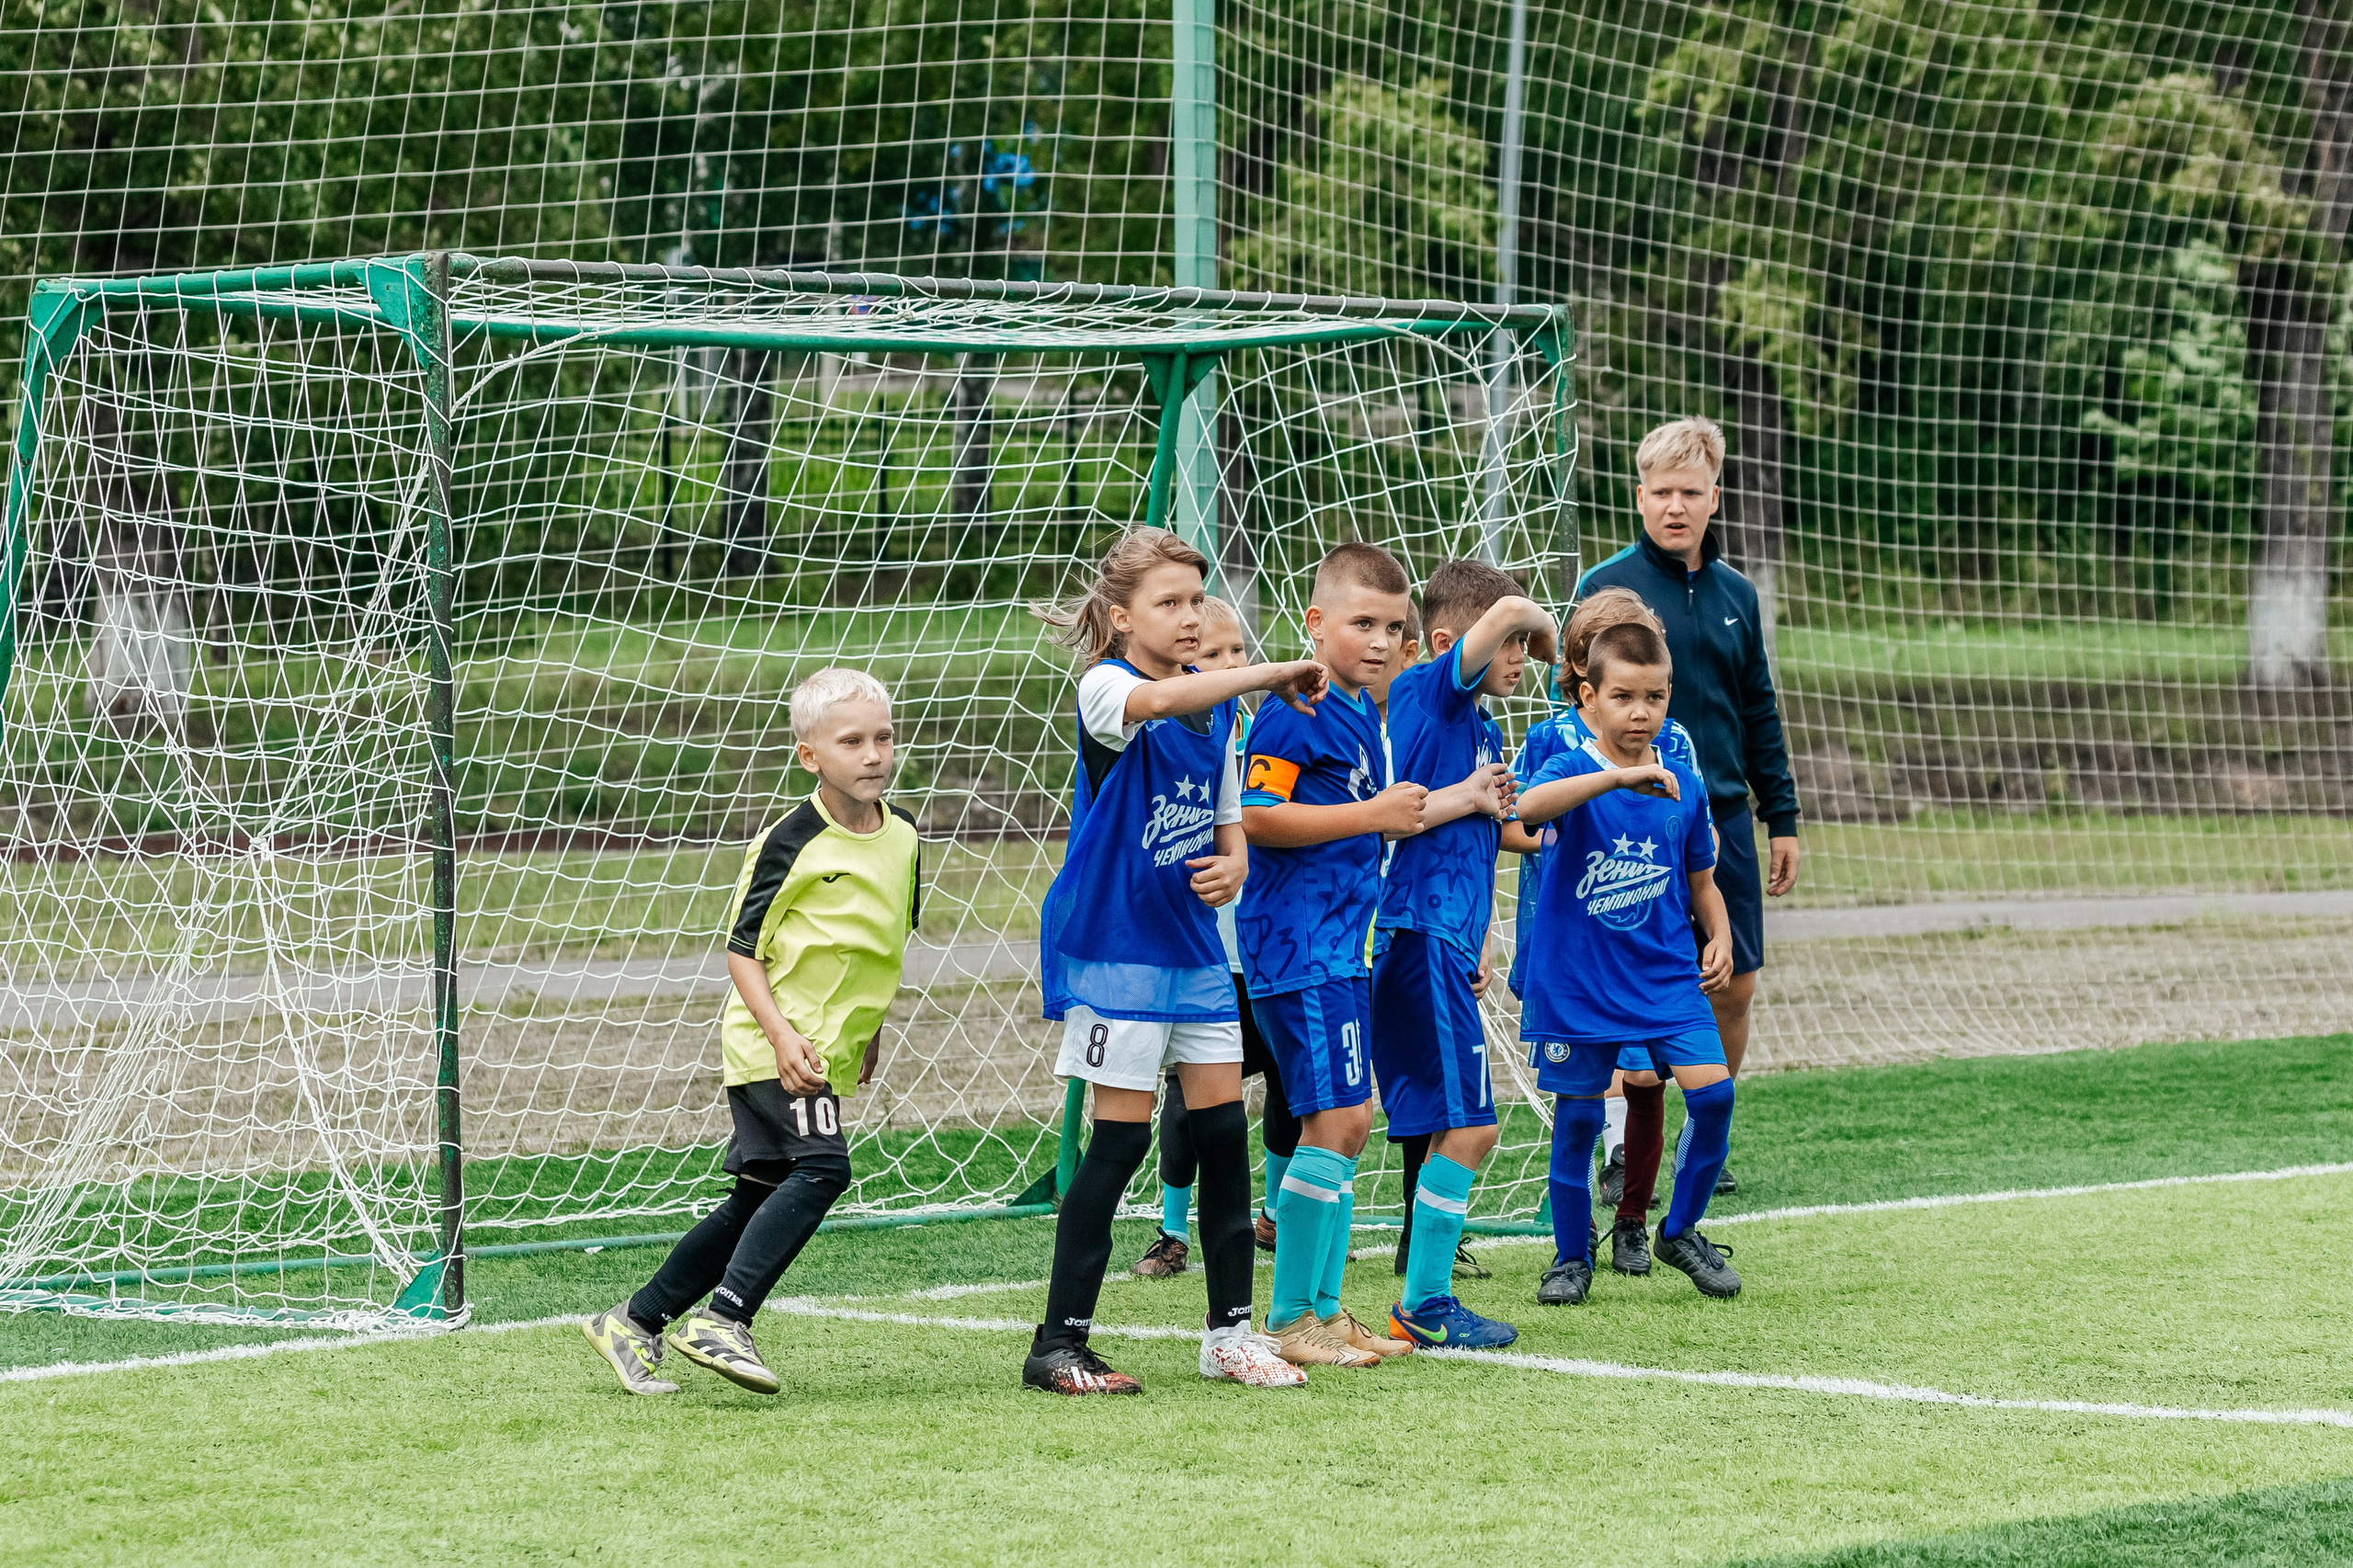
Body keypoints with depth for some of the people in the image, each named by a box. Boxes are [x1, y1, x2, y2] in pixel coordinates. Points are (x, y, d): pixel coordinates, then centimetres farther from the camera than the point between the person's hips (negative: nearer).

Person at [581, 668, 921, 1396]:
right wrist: (781, 1034, -22)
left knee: (758, 1202, 9)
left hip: (828, 1052, 7)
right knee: (821, 1169, -24)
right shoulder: (790, 842, -14)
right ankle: (721, 1318, -24)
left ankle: (633, 1323, 19)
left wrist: (871, 1028, 25)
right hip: (774, 1042, -7)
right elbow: (741, 949, -11)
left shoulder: (902, 837, 6)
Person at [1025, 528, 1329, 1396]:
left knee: (1224, 1128, 5)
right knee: (1122, 1138, -7)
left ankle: (1231, 1331, 16)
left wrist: (1231, 869, -4)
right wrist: (1277, 672, -34)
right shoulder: (1105, 687, -11)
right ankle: (1058, 1344, 0)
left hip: (1192, 942, 7)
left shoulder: (1217, 705, 10)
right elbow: (1158, 699, -36)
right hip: (1113, 941, -7)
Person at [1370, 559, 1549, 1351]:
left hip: (1449, 943, 9)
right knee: (1467, 1124, -9)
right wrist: (1542, 626, -1)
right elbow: (1508, 610, -22)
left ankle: (1425, 1301, 15)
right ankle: (1424, 1303, -2)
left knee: (1458, 1127, 10)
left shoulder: (1484, 728, 19)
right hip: (1419, 934, -9)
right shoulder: (1427, 693, -7)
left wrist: (1479, 946, 19)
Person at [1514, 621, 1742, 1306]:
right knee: (1577, 1116, 4)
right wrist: (1618, 777, -46)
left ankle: (1682, 1230, 8)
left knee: (1712, 1089, -12)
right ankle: (1572, 1256, 22)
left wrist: (1720, 938, 0)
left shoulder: (1682, 787, 3)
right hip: (1579, 982, -3)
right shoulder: (1573, 772, -9)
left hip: (1667, 974, 3)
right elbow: (1532, 805, -35)